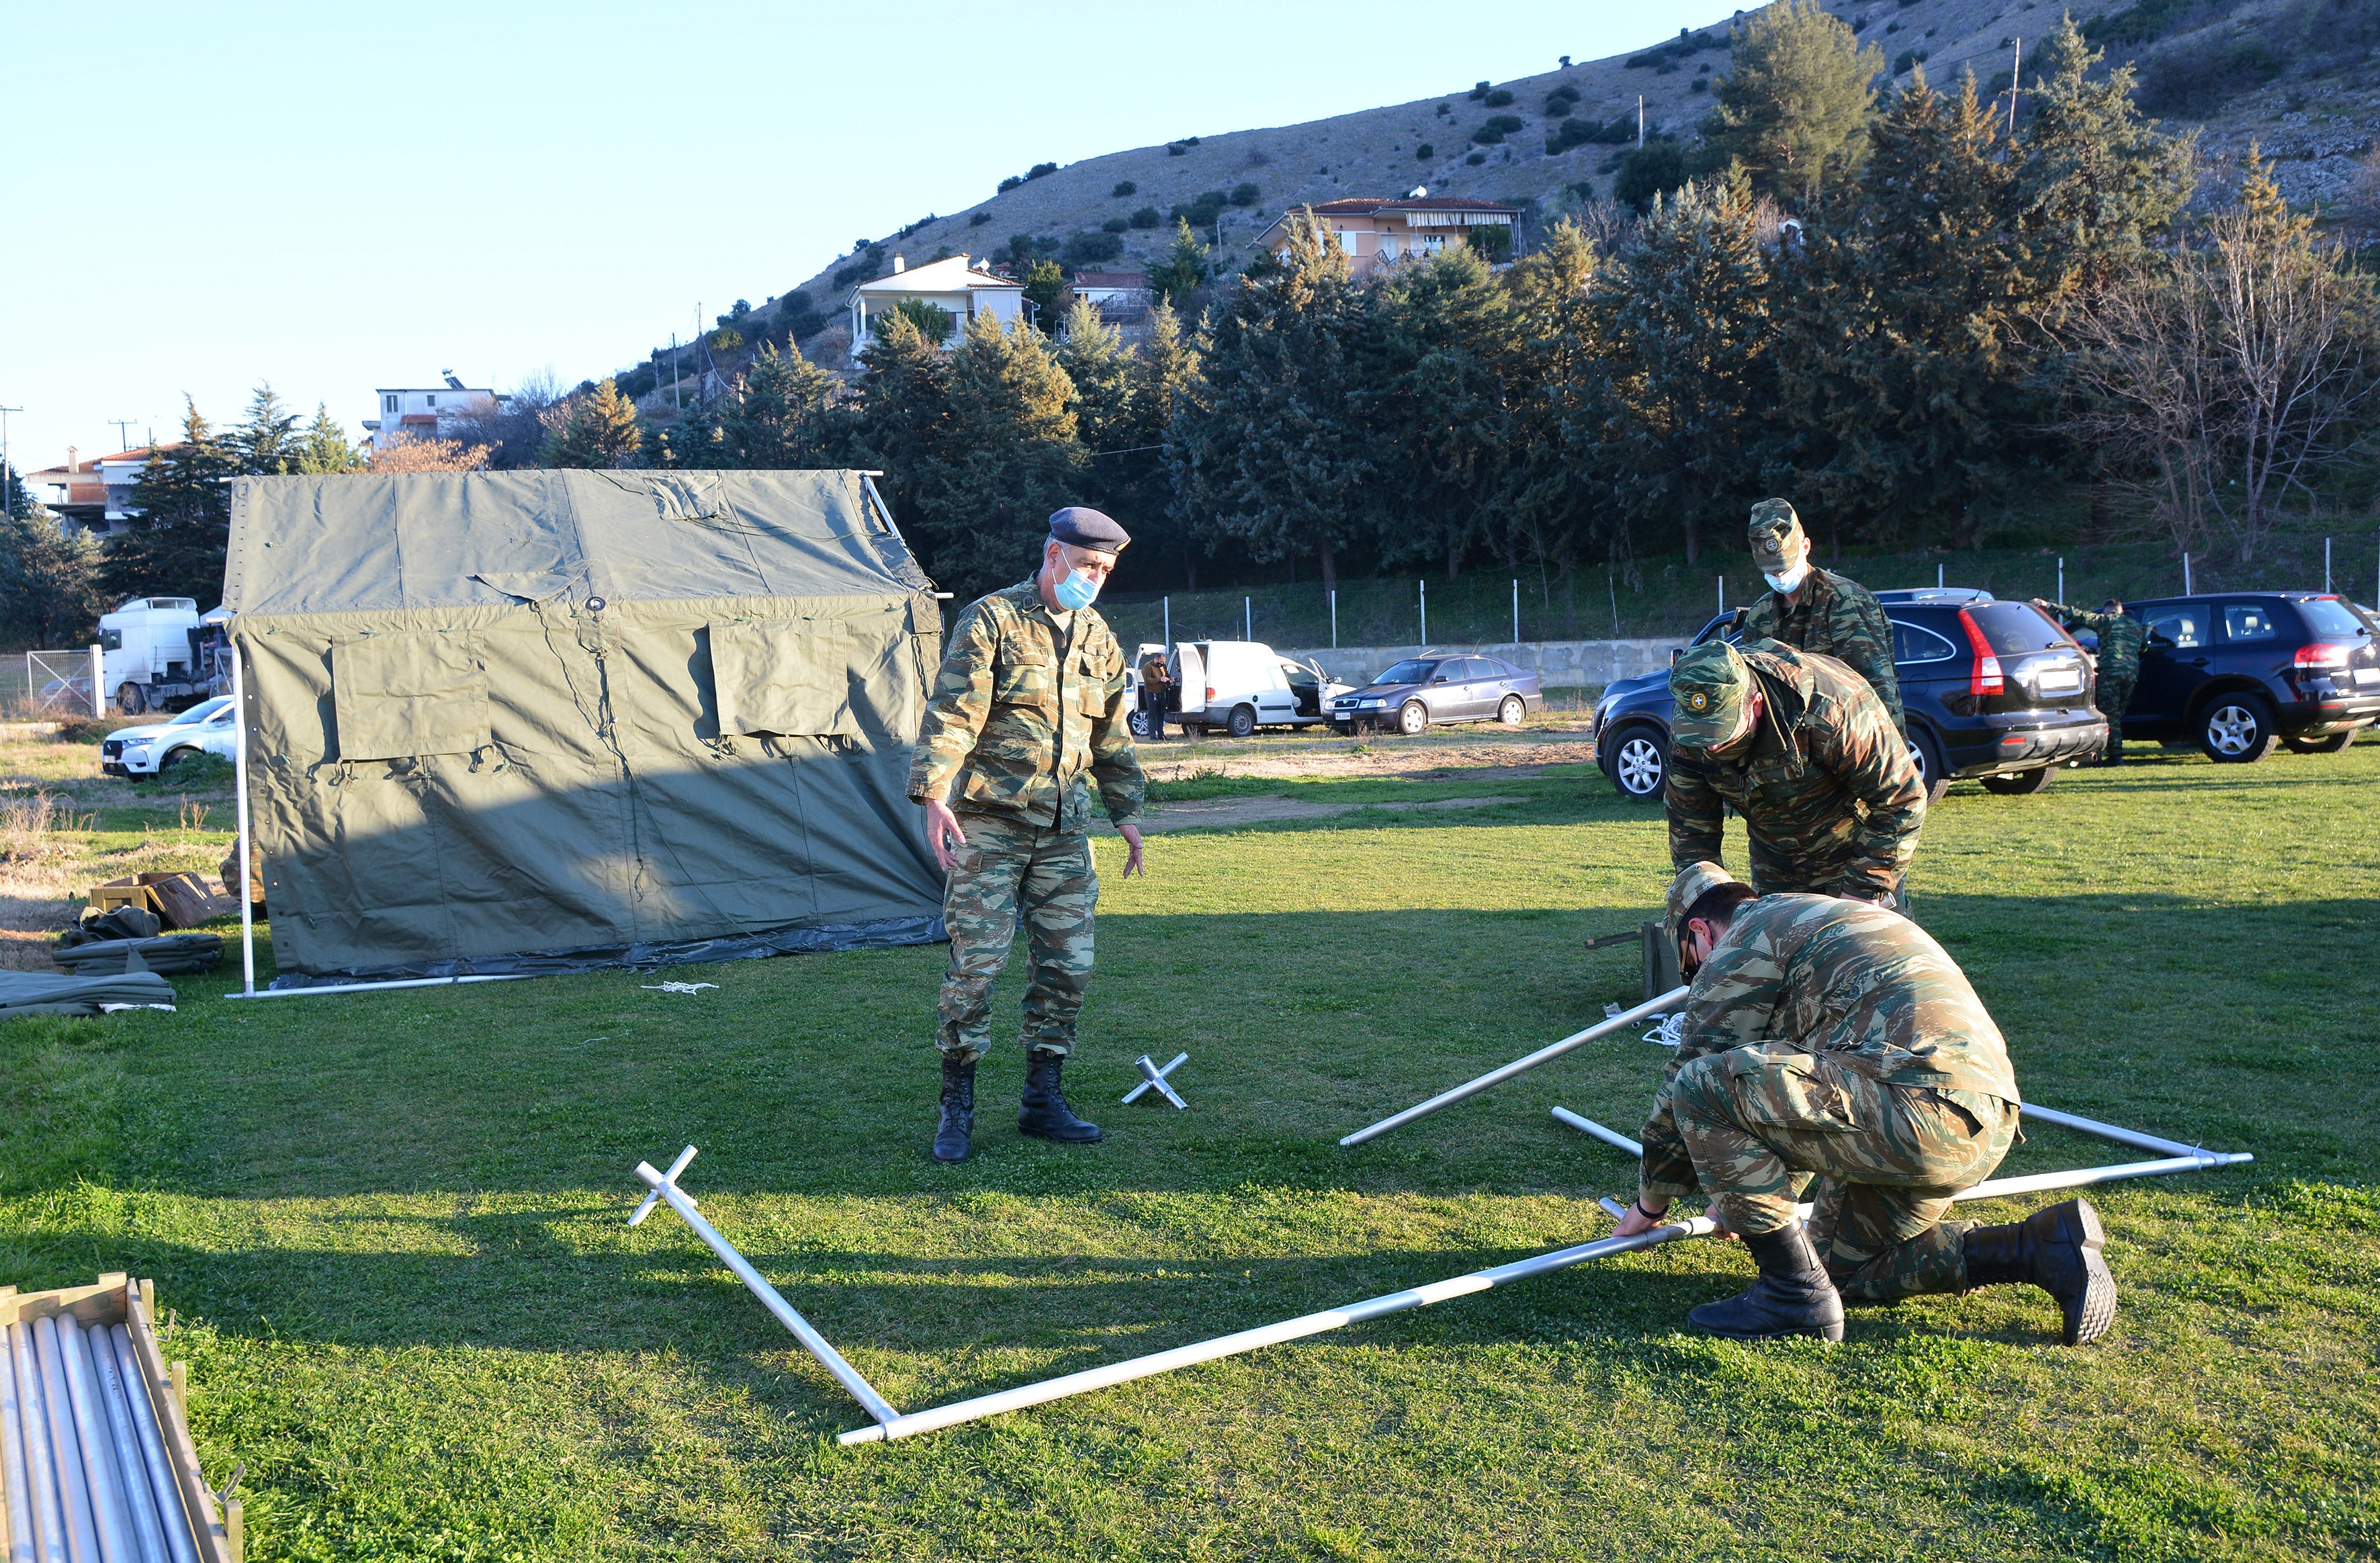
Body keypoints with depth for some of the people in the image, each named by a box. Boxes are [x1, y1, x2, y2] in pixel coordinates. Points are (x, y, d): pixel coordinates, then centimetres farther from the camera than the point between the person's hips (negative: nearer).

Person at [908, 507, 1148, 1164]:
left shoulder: (1100, 640, 14)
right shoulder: (991, 621, -6)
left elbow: (1112, 738, 23)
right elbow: (950, 714, -13)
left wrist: (1127, 812, 21)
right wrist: (935, 796, -23)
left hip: (1064, 831, 6)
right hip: (988, 824, -6)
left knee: (1068, 963, 4)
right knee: (975, 962, -6)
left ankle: (1043, 1099, 16)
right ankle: (957, 1110, 5)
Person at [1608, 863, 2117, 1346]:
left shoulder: (1741, 948, 3)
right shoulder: (1821, 920, 32)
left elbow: (1683, 1088, 6)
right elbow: (1799, 1079, 42)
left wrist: (1650, 1203, 21)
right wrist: (1743, 1193, 49)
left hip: (1921, 1104, -10)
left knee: (1702, 1087, -10)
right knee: (1844, 1263, 24)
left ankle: (1795, 1292, -6)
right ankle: (2044, 1246, 13)